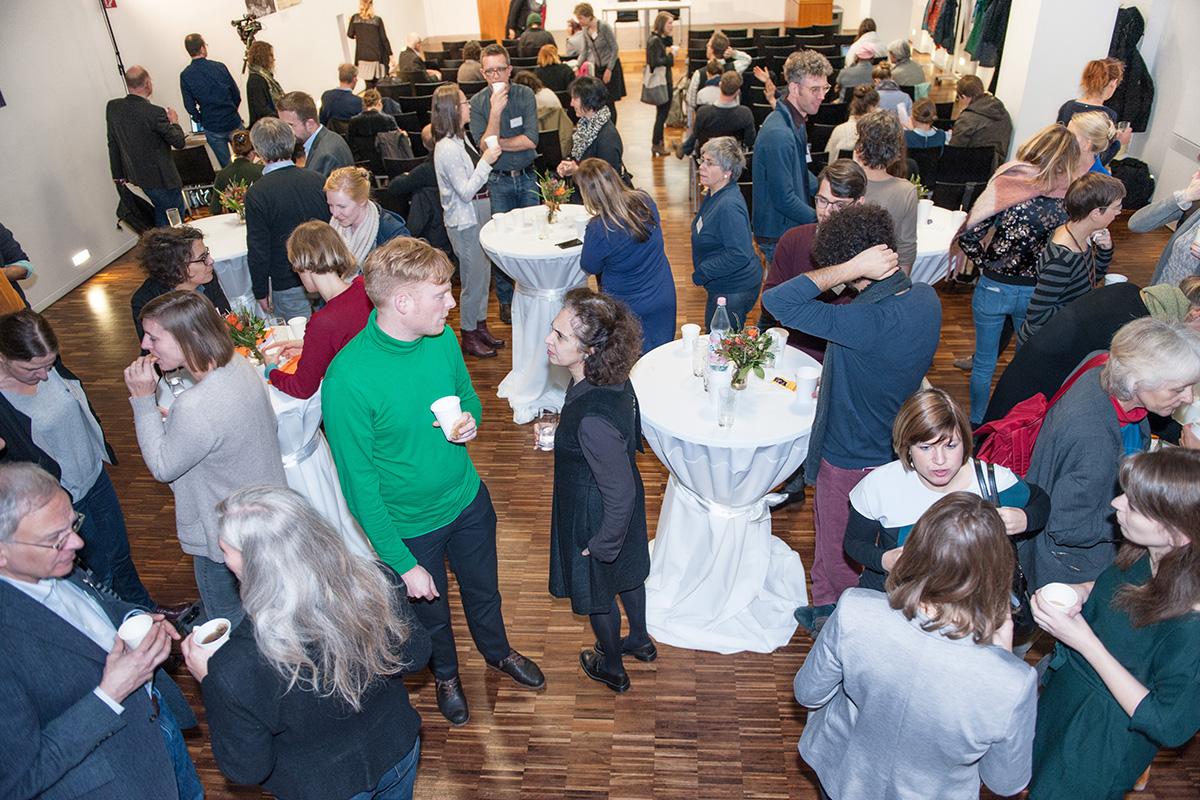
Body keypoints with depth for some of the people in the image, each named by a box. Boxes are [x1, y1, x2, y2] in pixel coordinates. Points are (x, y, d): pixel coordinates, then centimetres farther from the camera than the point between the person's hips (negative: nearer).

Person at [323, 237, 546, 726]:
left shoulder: (442, 338, -14)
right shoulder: (348, 378, -31)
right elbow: (359, 484, -24)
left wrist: (471, 418, -17)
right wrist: (403, 563, -19)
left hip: (468, 500, 4)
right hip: (409, 526, -4)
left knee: (483, 589, 28)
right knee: (430, 610, 24)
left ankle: (498, 652, 61)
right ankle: (445, 673, 57)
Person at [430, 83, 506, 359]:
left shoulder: (459, 139, 8)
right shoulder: (447, 149, -21)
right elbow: (466, 191, -23)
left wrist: (488, 157, 8)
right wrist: (486, 161, -22)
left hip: (477, 215, 10)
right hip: (464, 222, -9)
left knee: (483, 274, 17)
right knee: (473, 279, 1)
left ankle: (480, 325, 32)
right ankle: (469, 336, 16)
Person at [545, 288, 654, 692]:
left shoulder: (593, 419, -42)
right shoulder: (613, 381, -16)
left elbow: (619, 495, -31)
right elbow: (632, 439, 4)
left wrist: (602, 546, -16)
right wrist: (562, 433, 12)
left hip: (597, 521, -8)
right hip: (622, 508, 8)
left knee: (596, 590, 21)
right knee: (626, 573, 31)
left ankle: (611, 668, 50)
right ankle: (639, 640, 60)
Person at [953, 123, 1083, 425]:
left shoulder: (1006, 185, -16)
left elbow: (968, 235, -16)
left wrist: (985, 264, -1)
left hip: (994, 287, -2)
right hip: (1036, 293, 2)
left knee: (984, 362, 17)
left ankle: (977, 423, 32)